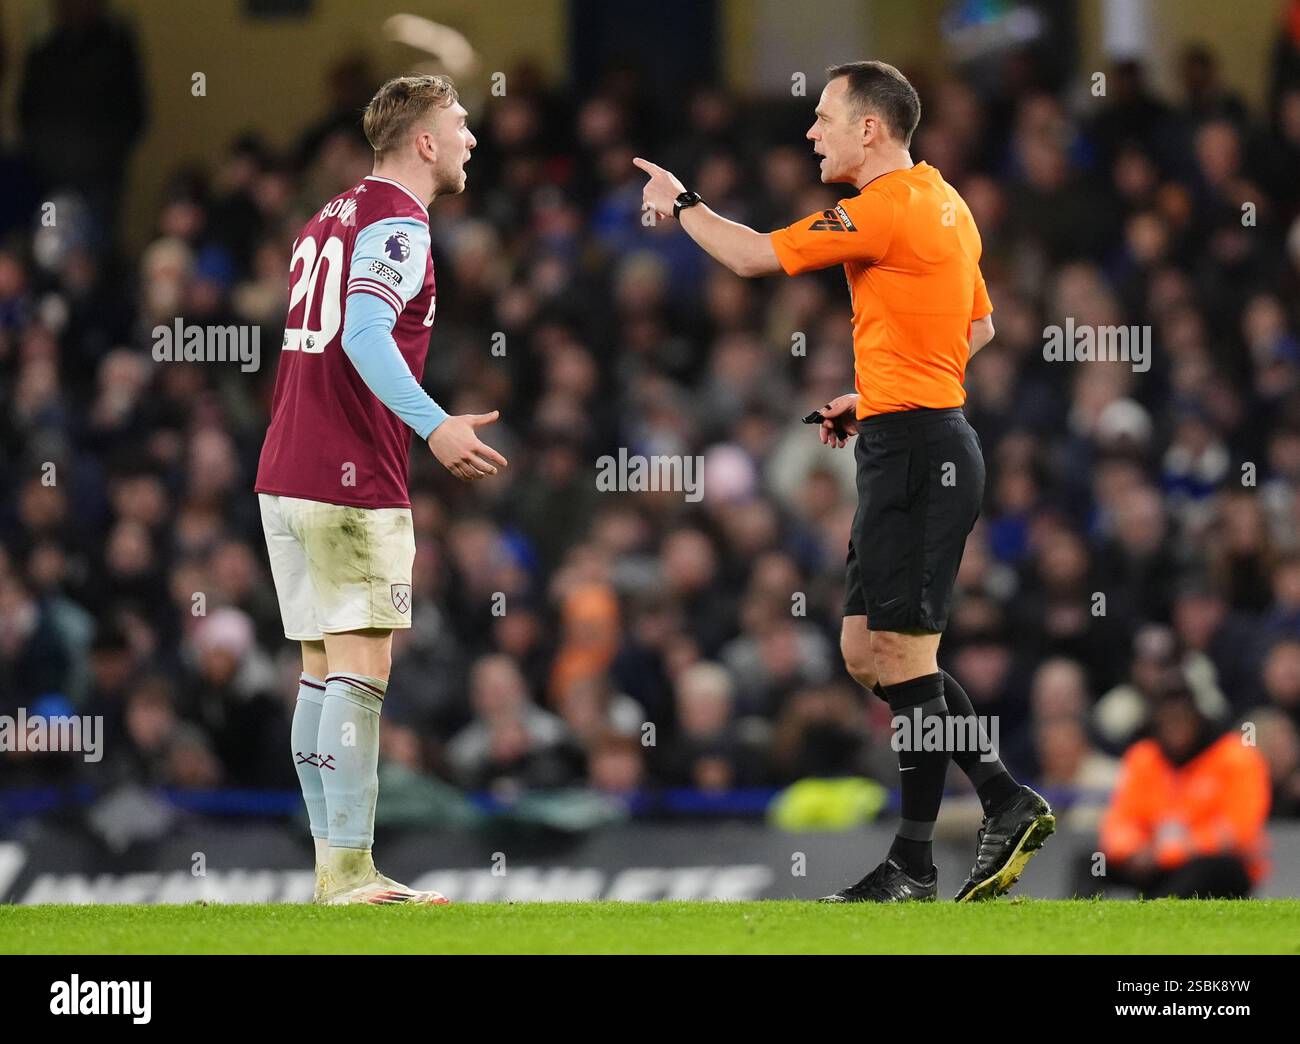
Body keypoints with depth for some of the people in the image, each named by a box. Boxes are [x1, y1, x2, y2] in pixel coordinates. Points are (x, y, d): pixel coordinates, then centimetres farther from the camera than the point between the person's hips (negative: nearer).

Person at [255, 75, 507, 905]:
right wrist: (434, 425, -34)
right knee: (362, 668, -9)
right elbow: (364, 335, -24)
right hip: (352, 482, -9)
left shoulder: (332, 217, 17)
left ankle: (334, 864, 10)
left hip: (287, 476, 9)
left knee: (325, 668, 10)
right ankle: (350, 874, -13)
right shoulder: (396, 222, -10)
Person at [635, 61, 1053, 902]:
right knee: (868, 650, 11)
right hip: (926, 441, 10)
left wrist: (681, 202, 7)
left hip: (913, 449, -10)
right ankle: (1009, 802, 11)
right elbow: (980, 325, 25)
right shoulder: (941, 202, 15)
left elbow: (753, 256, -11)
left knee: (899, 654, -8)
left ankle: (915, 865, -6)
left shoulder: (887, 208, -15)